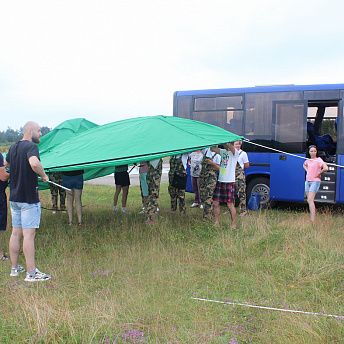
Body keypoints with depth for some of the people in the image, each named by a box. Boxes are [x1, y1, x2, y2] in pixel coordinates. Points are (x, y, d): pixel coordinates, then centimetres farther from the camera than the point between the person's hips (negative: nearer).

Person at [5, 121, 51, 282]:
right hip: (29, 197, -8)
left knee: (16, 233, 14)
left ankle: (14, 268, 24)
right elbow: (34, 163, -35)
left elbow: (6, 163, 31)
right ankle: (31, 273, -1)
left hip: (14, 196, 9)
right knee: (29, 234, -5)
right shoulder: (31, 146, -15)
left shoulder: (13, 147, 13)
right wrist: (43, 175, -19)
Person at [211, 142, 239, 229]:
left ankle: (234, 224, 8)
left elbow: (229, 145, -28)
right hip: (220, 181, 7)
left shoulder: (234, 153, -8)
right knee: (216, 203, 7)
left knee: (230, 204, -4)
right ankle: (217, 222, 19)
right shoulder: (223, 151, 13)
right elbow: (212, 149, 18)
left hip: (229, 182, -7)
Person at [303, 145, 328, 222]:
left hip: (315, 182, -7)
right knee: (309, 201, 8)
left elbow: (326, 168, -28)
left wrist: (318, 174, -14)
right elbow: (304, 165, 34)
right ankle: (312, 218, 16)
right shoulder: (308, 160, 10)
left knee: (310, 200, -16)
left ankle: (313, 220, -15)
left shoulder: (319, 160, -12)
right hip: (307, 181, 7)